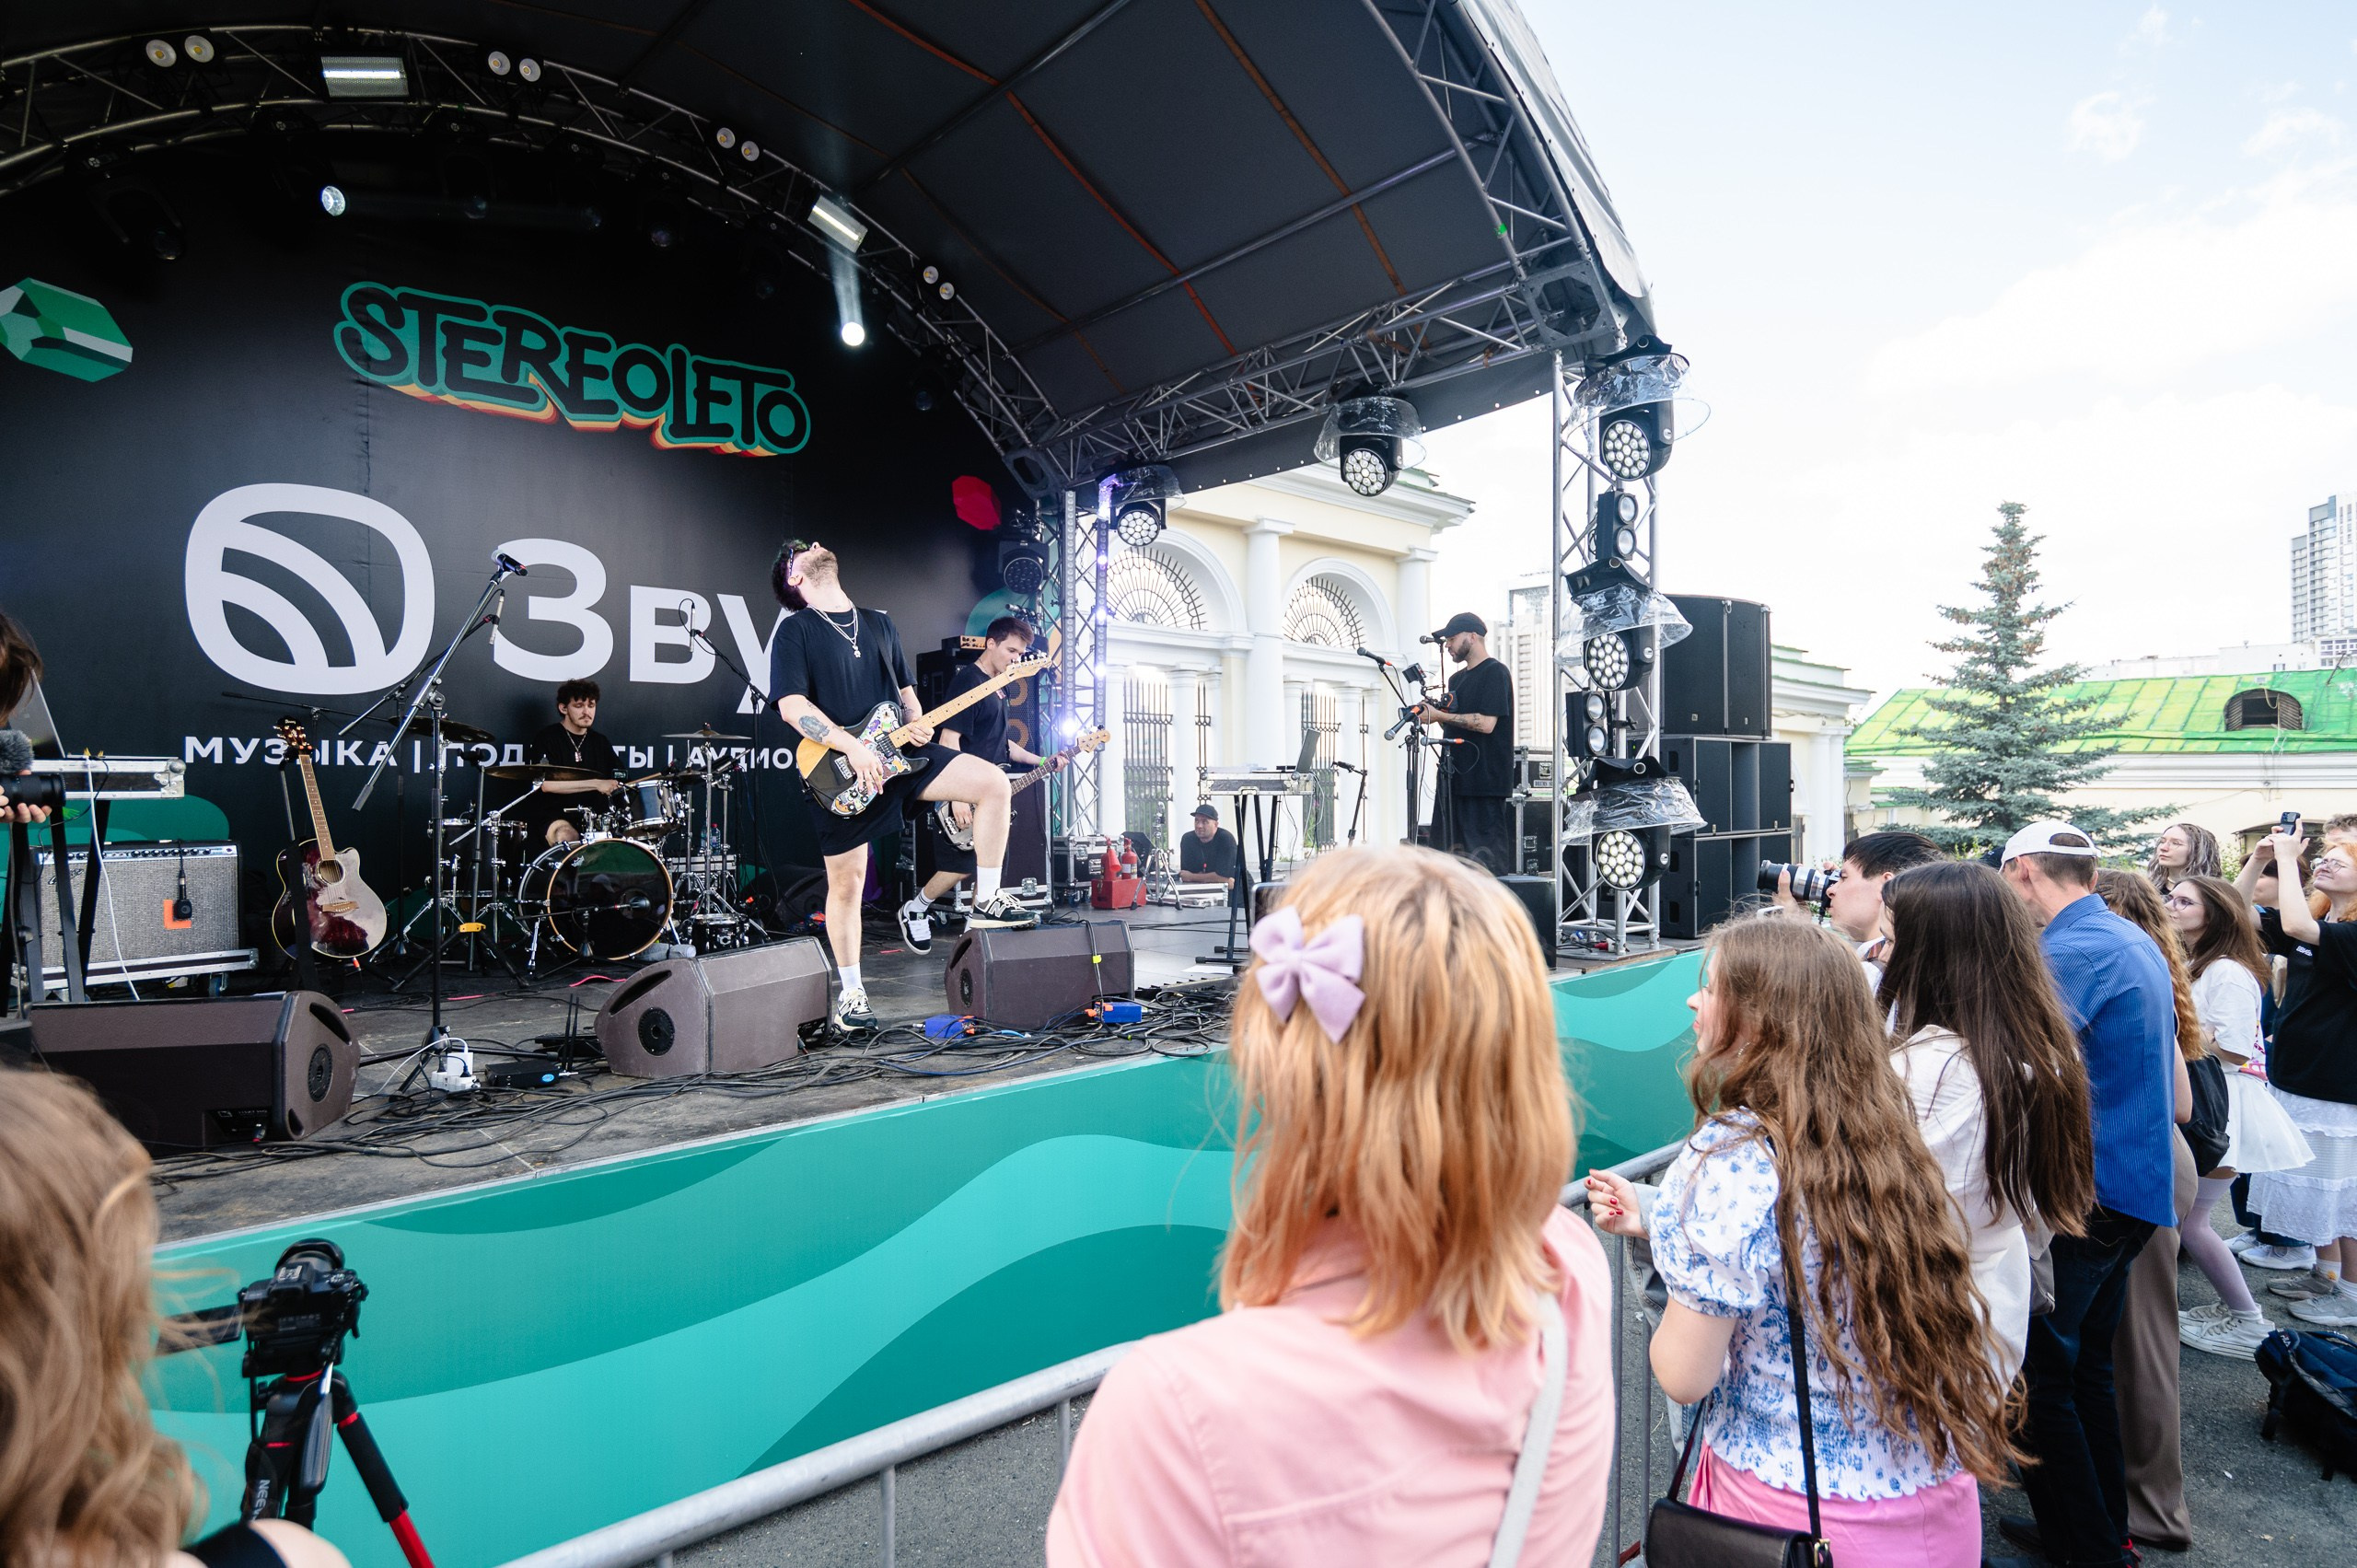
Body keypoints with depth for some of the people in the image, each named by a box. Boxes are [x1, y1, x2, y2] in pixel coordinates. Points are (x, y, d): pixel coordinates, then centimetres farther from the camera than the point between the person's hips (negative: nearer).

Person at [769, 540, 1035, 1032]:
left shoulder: (880, 624, 17)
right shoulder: (795, 631, -2)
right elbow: (792, 705, -13)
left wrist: (917, 724, -1)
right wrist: (852, 747, -21)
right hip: (840, 771, -5)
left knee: (993, 783, -13)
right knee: (847, 882, 2)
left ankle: (986, 902, -4)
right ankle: (850, 993, 18)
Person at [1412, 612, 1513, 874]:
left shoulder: (1495, 673, -7)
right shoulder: (1457, 679, 20)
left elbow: (1486, 723, -18)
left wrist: (1440, 715, -15)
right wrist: (1433, 713, 4)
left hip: (1486, 781, -9)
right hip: (1458, 778, 9)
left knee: (1488, 856, -7)